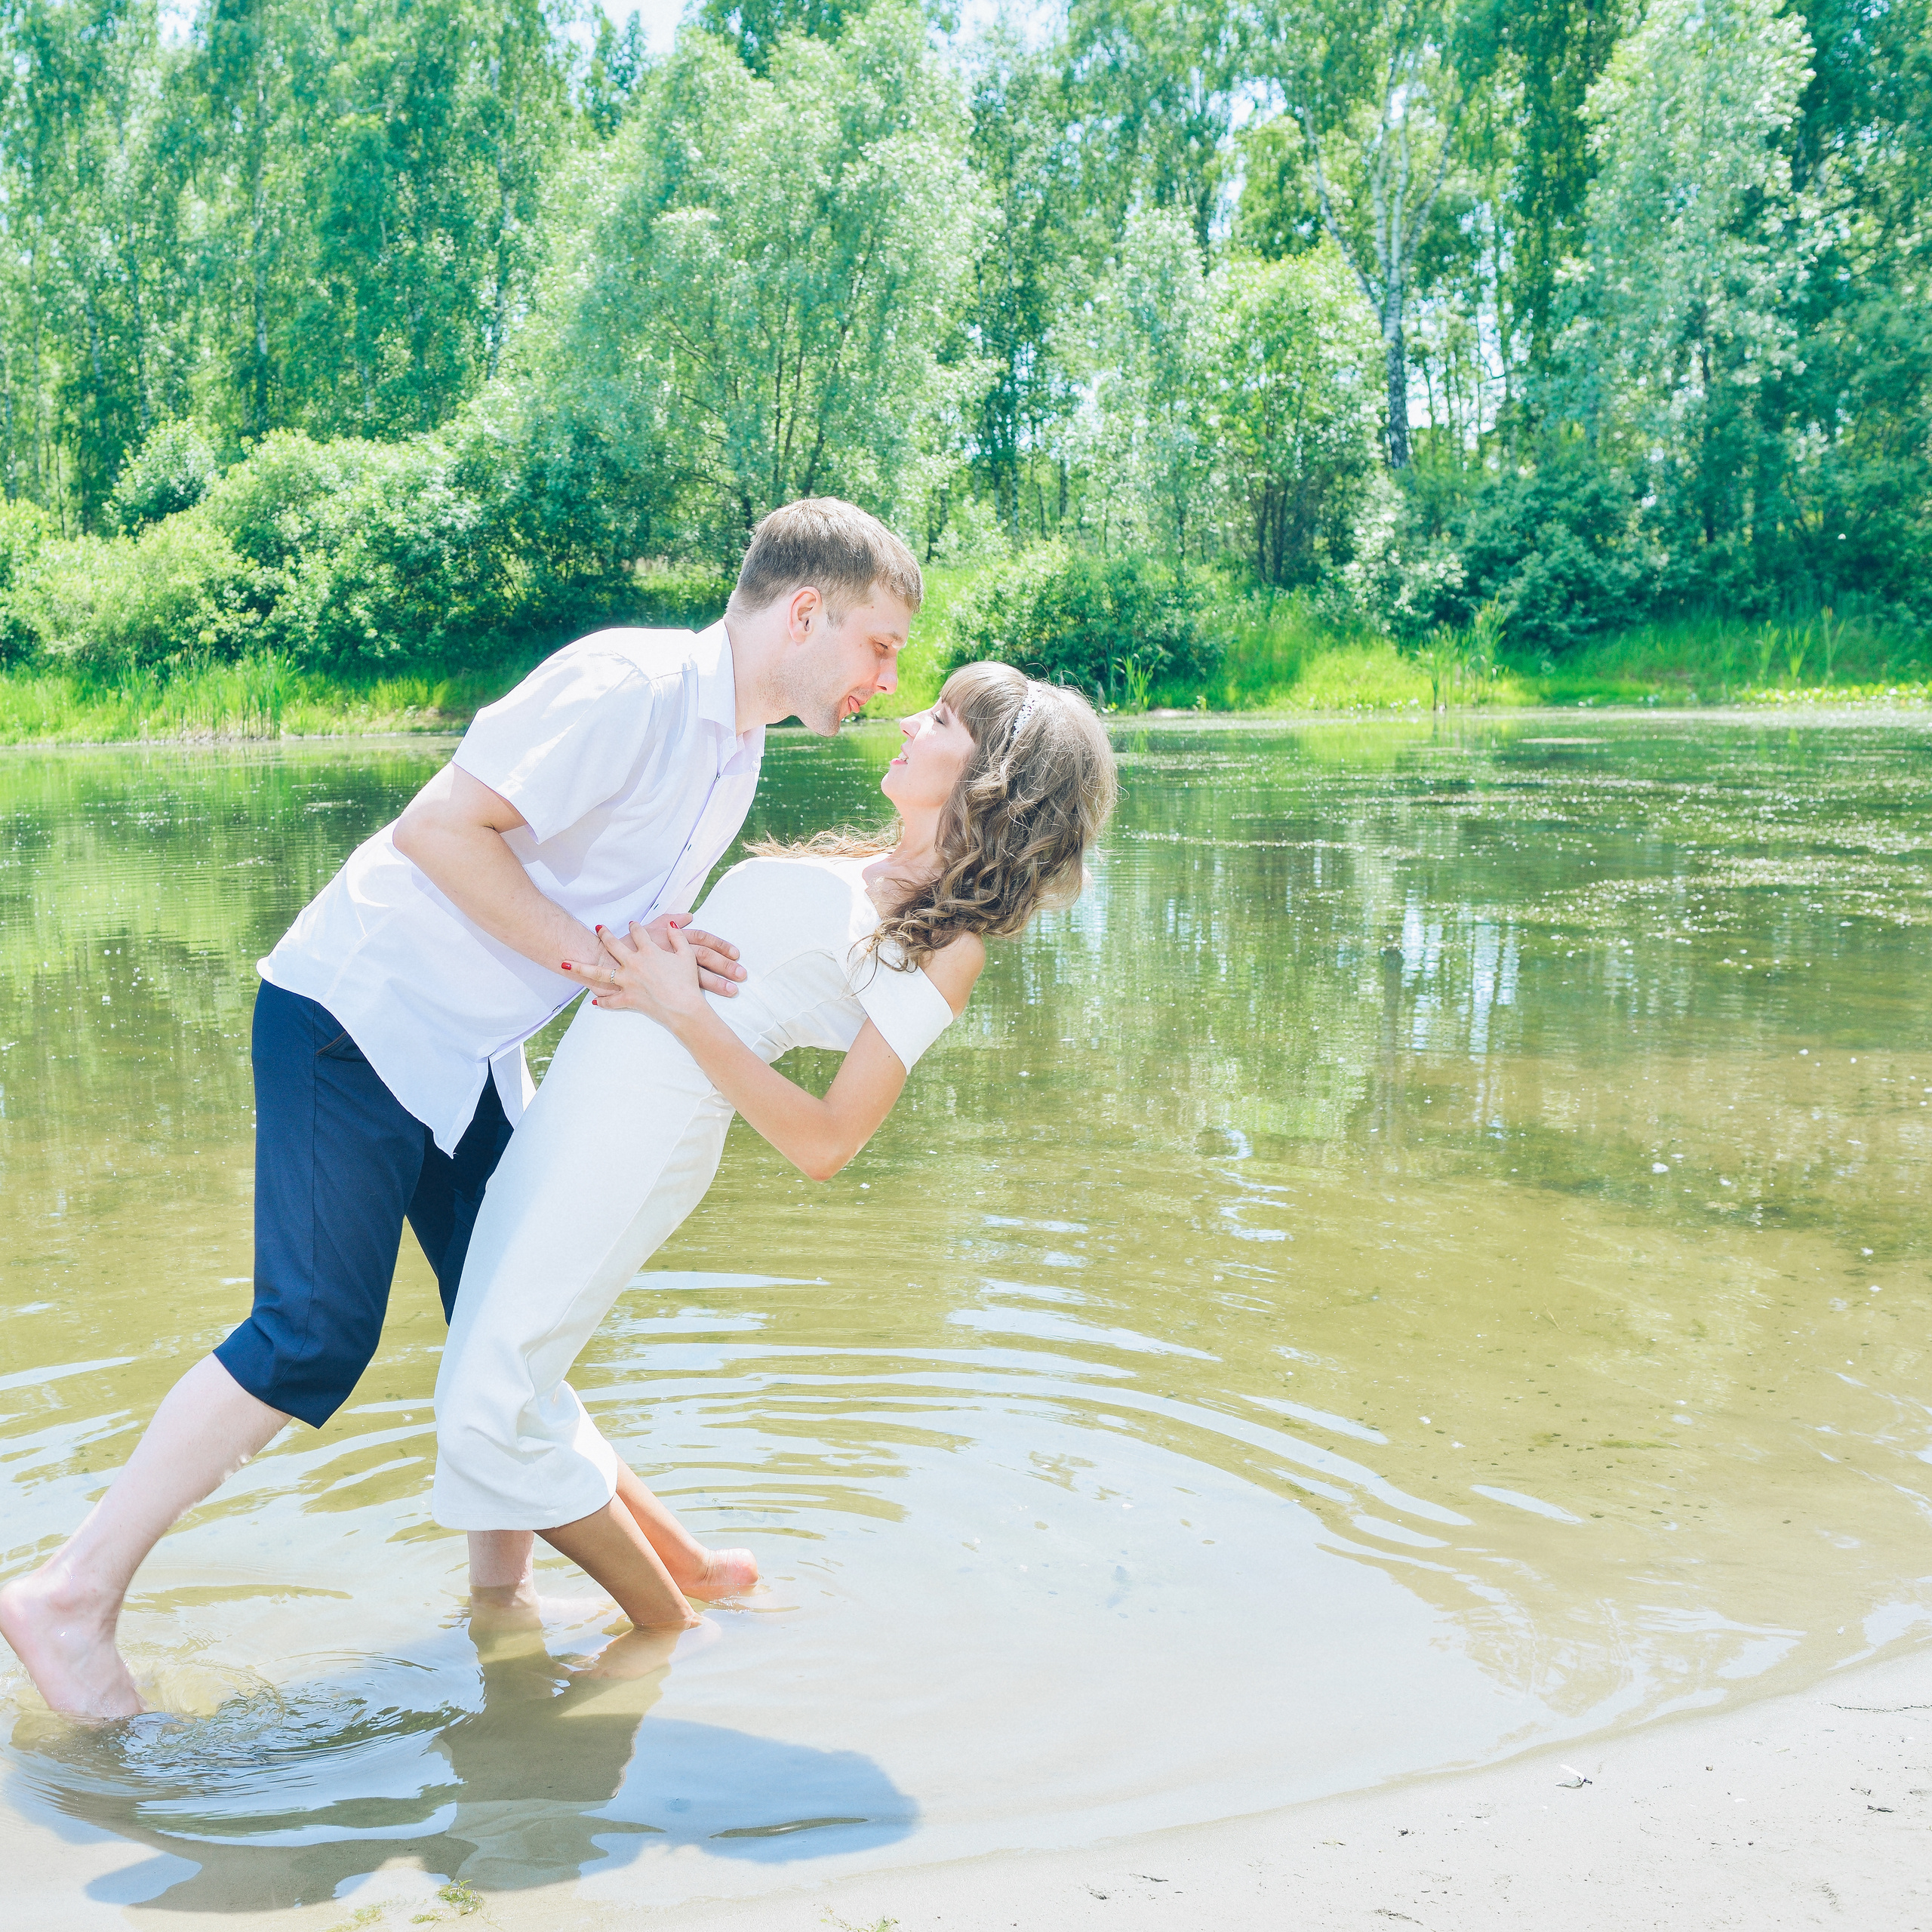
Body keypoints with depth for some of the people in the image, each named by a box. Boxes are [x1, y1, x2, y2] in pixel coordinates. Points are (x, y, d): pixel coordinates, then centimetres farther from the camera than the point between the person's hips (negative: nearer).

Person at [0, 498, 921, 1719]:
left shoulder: (735, 752, 11)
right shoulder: (630, 686, -19)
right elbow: (442, 825, -24)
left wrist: (666, 963, -3)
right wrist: (590, 954, -21)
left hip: (471, 1058, 9)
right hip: (359, 1015, -9)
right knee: (316, 1336, -10)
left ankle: (502, 1584, 25)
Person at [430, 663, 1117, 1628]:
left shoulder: (946, 943, -10)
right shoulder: (861, 869, 15)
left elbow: (823, 1145, -16)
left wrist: (683, 1008, -18)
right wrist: (623, 962, 7)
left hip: (643, 1125, -9)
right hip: (577, 1094, 9)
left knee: (490, 1413, -9)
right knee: (500, 1393, 15)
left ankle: (672, 1633, 12)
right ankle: (698, 1578, 28)